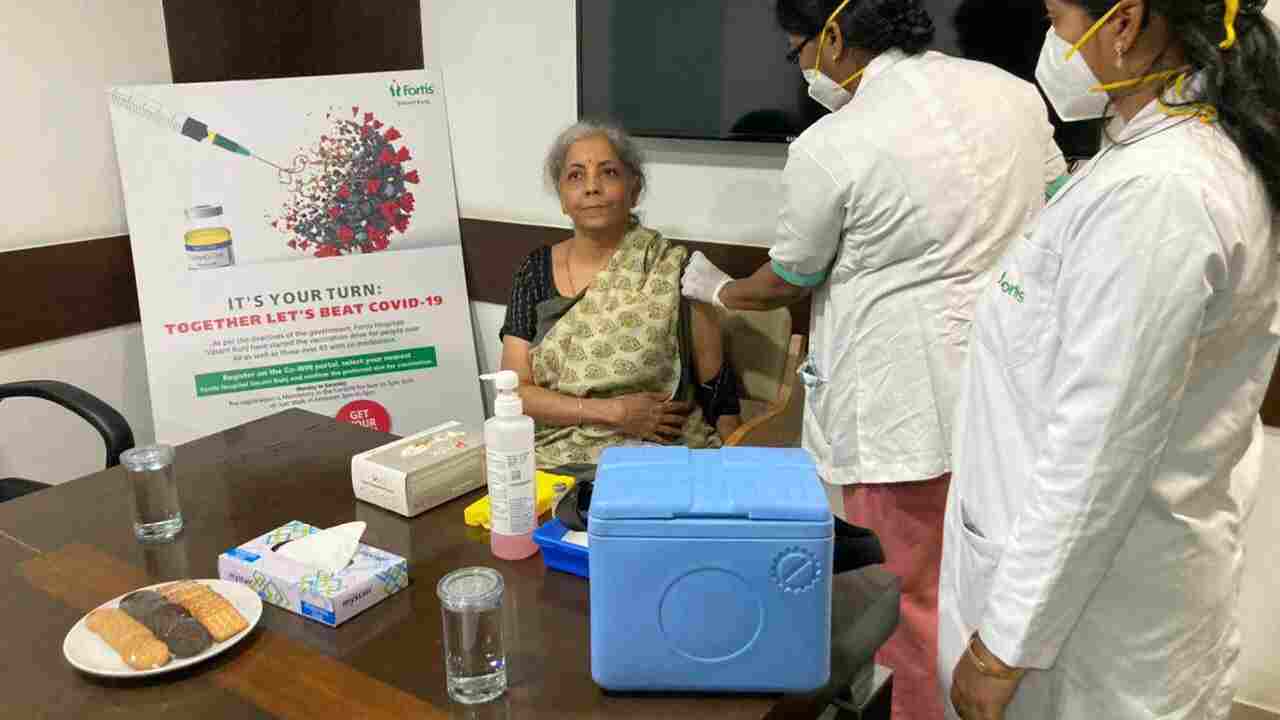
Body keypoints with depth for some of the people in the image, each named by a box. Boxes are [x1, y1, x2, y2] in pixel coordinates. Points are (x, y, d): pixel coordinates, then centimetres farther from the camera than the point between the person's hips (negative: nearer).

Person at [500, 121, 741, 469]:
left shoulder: (674, 269, -3)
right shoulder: (537, 270, 5)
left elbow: (720, 393, 2)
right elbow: (513, 391, 0)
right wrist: (612, 412, -12)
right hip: (556, 460, 2)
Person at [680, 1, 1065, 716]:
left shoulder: (829, 147, -14)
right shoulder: (1015, 92, 4)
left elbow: (788, 281, -2)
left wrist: (721, 291, 18)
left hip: (903, 409, -7)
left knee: (908, 595, 12)